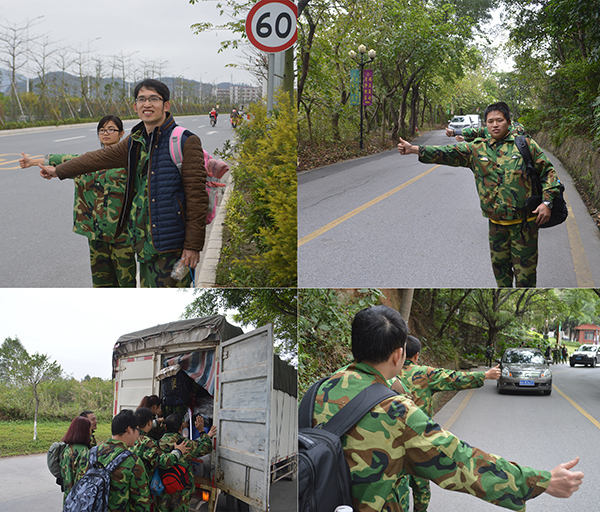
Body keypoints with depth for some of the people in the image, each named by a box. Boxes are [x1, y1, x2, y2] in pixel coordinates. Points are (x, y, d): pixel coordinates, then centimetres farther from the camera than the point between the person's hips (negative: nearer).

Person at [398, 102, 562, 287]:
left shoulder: (526, 145, -3)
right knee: (500, 265, 15)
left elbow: (548, 172, 2)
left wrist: (547, 202, -10)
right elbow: (447, 153, -5)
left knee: (525, 268, 3)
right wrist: (414, 149, -15)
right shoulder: (477, 149, 3)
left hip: (524, 221, -3)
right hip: (496, 222, 3)